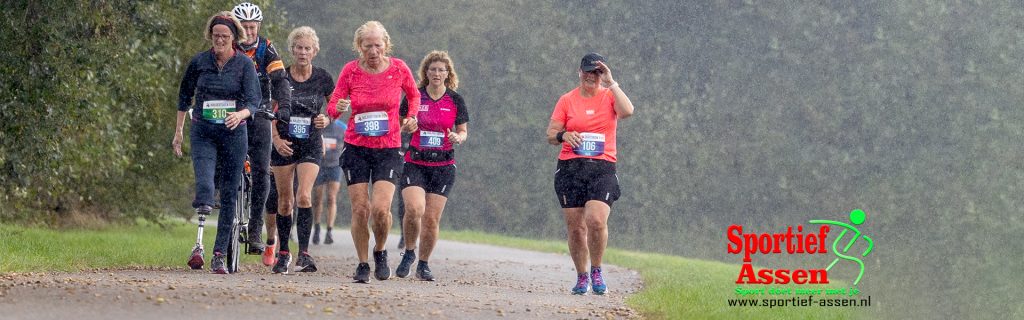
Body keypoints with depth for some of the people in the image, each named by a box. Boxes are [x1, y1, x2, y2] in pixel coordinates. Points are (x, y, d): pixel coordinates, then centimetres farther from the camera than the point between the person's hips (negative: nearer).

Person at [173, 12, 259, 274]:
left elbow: (253, 100, -10)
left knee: (229, 194, 2)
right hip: (203, 132, 0)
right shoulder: (199, 62, 2)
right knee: (204, 183, -24)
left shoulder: (244, 64, -2)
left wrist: (240, 114, -31)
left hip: (234, 134, 0)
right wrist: (178, 131, 13)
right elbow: (184, 95, 14)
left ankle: (220, 255, 7)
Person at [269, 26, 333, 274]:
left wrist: (326, 120, -10)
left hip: (311, 144, -1)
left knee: (304, 196, -17)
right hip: (284, 144, 1)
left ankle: (304, 253, -16)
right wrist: (276, 139, -9)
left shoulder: (322, 78, -1)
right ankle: (283, 253, 18)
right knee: (284, 200, 6)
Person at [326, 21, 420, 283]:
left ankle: (380, 252, 12)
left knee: (380, 208, -16)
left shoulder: (399, 69, -3)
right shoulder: (350, 70, -4)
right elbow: (332, 106, 1)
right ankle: (362, 265, 13)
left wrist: (411, 118, -1)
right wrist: (338, 108, -22)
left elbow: (414, 95, 16)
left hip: (388, 148, -1)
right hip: (356, 148, 1)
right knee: (360, 209, -4)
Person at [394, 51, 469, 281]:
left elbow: (463, 131, 11)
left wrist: (458, 138, -10)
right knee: (414, 209, -21)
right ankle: (409, 253, 3)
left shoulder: (455, 100, 5)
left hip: (443, 166, 1)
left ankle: (423, 265, 16)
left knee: (432, 218, -1)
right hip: (415, 164, -1)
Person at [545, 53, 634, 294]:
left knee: (596, 220, -20)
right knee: (576, 227, 0)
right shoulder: (567, 100, 9)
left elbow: (627, 111, -14)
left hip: (602, 168, -2)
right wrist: (563, 135, -14)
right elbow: (550, 134, 8)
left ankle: (596, 271, -1)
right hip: (570, 168, 2)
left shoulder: (609, 97, 8)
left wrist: (611, 84, -10)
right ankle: (581, 277, 15)